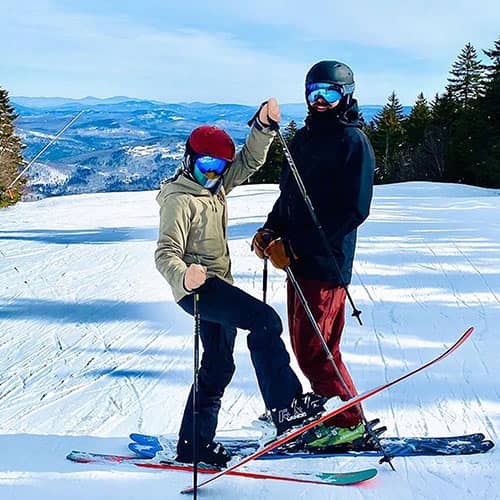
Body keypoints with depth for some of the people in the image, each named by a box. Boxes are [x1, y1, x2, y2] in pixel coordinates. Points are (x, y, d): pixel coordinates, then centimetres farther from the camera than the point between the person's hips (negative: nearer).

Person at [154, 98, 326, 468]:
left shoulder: (216, 187, 12)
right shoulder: (178, 199, -12)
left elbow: (250, 161, 13)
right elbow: (166, 253, -20)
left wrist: (264, 125, -3)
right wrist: (185, 276, -41)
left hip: (218, 285, 10)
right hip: (197, 286, -10)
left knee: (219, 366, 13)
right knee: (266, 321, -24)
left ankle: (194, 444, 21)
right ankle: (286, 407, -25)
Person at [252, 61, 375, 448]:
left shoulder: (353, 141, -8)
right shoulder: (303, 139, 16)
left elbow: (354, 210, -15)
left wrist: (293, 246, -16)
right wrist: (271, 230, 3)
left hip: (327, 261, -8)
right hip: (299, 259, 8)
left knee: (314, 349, -6)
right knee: (305, 344, 11)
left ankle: (348, 421, 9)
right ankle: (328, 408, 26)